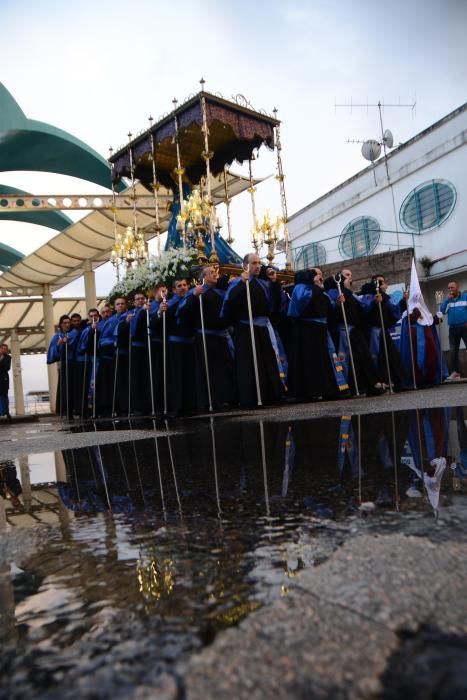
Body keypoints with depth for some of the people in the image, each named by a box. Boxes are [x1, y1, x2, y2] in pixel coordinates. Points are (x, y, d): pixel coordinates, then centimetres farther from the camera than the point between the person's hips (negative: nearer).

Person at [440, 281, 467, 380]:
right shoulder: (448, 300, 14)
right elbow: (442, 311, 1)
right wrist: (447, 299, -6)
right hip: (453, 328, 4)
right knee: (453, 350, 1)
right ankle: (455, 372, 4)